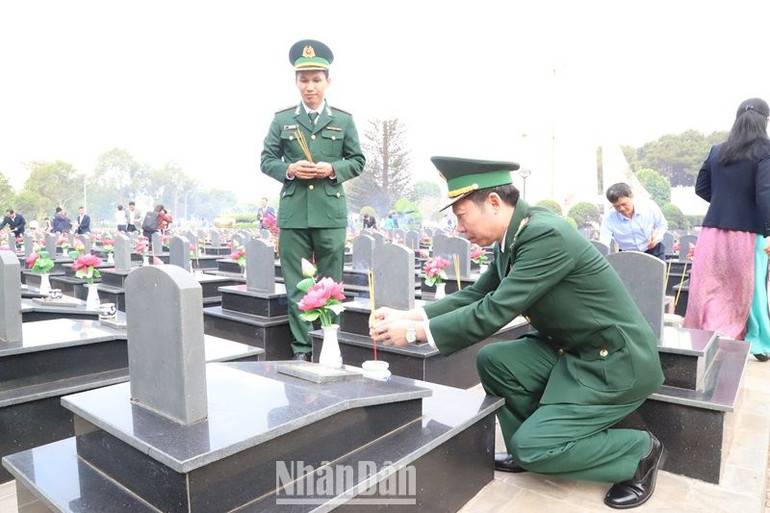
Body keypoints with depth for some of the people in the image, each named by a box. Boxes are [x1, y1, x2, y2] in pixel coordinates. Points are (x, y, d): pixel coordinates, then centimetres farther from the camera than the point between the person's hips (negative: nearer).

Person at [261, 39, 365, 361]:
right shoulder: (282, 119, 10)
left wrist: (333, 169, -8)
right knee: (296, 286, 3)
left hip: (331, 213, 0)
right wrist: (289, 169, -10)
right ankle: (301, 349, 13)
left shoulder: (344, 120, 10)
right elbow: (267, 160, 10)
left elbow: (358, 161, 10)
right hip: (293, 213, 1)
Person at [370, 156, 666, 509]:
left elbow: (494, 312, -29)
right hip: (570, 347, 8)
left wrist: (416, 332, -21)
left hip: (616, 359, -8)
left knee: (534, 447, -10)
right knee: (493, 360, -2)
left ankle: (640, 451, 9)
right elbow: (477, 294, 6)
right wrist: (410, 315, -4)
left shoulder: (546, 234, -27)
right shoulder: (512, 238, 0)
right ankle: (527, 447, 16)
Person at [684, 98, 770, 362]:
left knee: (709, 288, 7)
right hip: (747, 233, -3)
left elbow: (701, 188, 12)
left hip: (713, 230, 3)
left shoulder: (717, 151, 8)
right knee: (749, 289, 8)